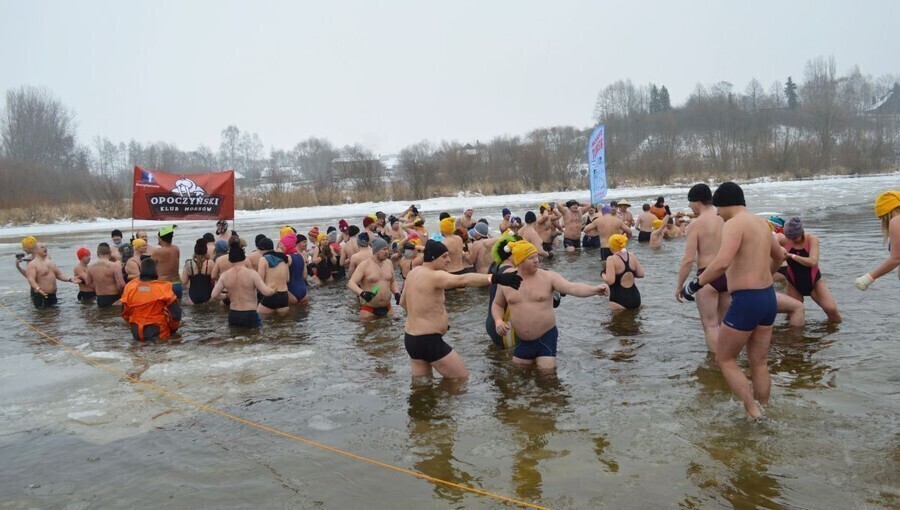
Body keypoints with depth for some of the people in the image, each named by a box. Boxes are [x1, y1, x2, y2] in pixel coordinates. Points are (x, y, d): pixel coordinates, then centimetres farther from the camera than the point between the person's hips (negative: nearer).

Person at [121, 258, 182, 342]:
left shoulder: (129, 287, -4)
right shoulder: (163, 287, -13)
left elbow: (125, 313, 4)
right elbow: (175, 312, -11)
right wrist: (173, 327, 7)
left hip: (136, 335, 5)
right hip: (158, 333, -5)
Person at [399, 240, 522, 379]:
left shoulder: (413, 272, 8)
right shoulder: (434, 276, -20)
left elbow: (403, 302, 21)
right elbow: (463, 280, -37)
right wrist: (496, 278, -46)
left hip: (411, 338, 10)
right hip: (429, 341, -10)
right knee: (463, 378, 1)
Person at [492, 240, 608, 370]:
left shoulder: (548, 277, -9)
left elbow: (572, 288, -22)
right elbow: (497, 304, 13)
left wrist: (595, 289, -38)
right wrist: (498, 321, -6)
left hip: (545, 337, -3)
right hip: (521, 340, 3)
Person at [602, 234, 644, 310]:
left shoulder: (611, 259, -16)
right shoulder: (632, 256, 2)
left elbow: (610, 281, -22)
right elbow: (641, 274, 6)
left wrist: (603, 275, -1)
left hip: (619, 300, -6)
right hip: (635, 298, 6)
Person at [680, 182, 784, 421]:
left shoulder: (734, 224, -14)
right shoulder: (761, 222, 14)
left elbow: (722, 262, -30)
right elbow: (780, 256, 31)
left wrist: (695, 284, -19)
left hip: (746, 301, -8)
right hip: (768, 298, 8)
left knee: (724, 359, 7)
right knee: (759, 363, 17)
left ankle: (754, 414, 4)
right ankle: (761, 413, 26)